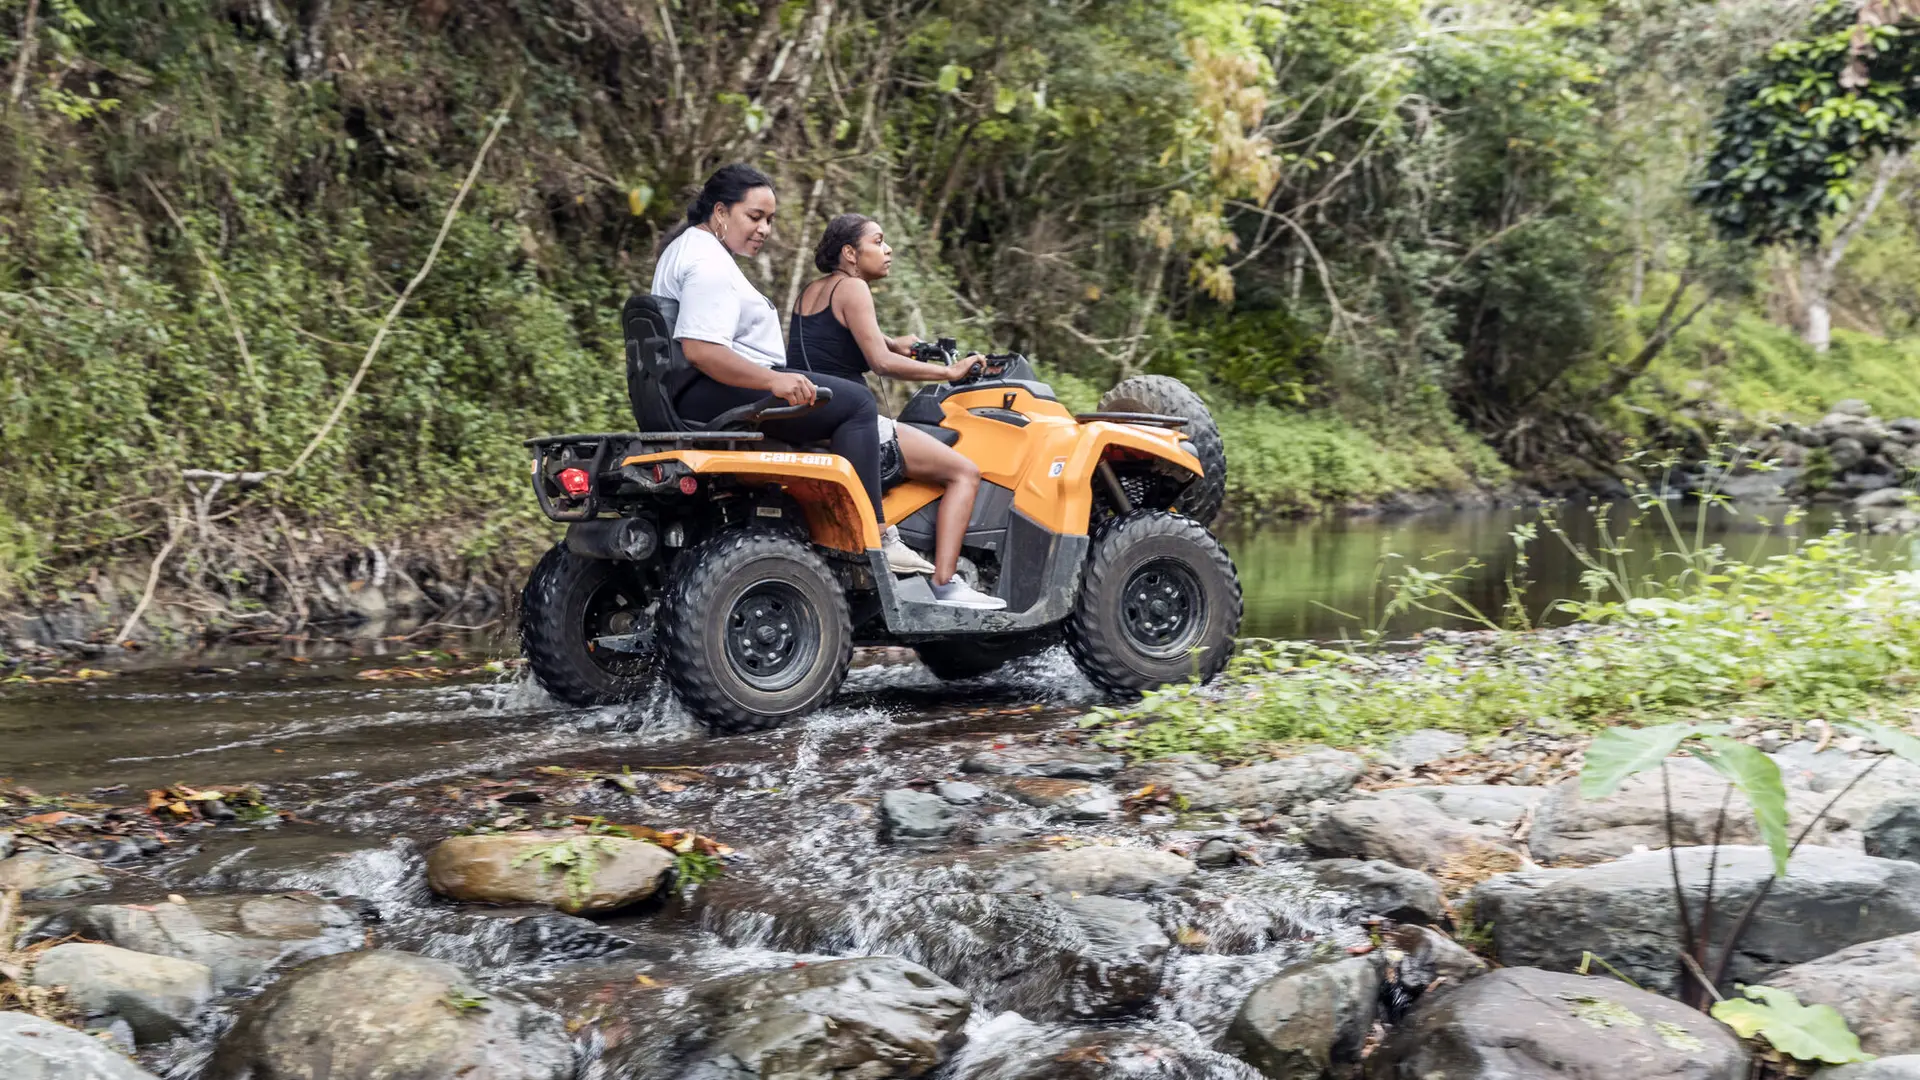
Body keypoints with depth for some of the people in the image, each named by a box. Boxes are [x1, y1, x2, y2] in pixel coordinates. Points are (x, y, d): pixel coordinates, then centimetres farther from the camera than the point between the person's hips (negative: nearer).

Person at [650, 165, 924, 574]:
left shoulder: (687, 246, 20)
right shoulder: (710, 265, -16)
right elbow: (699, 349, -29)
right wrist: (774, 381, -33)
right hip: (720, 395, -12)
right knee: (857, 403, -16)